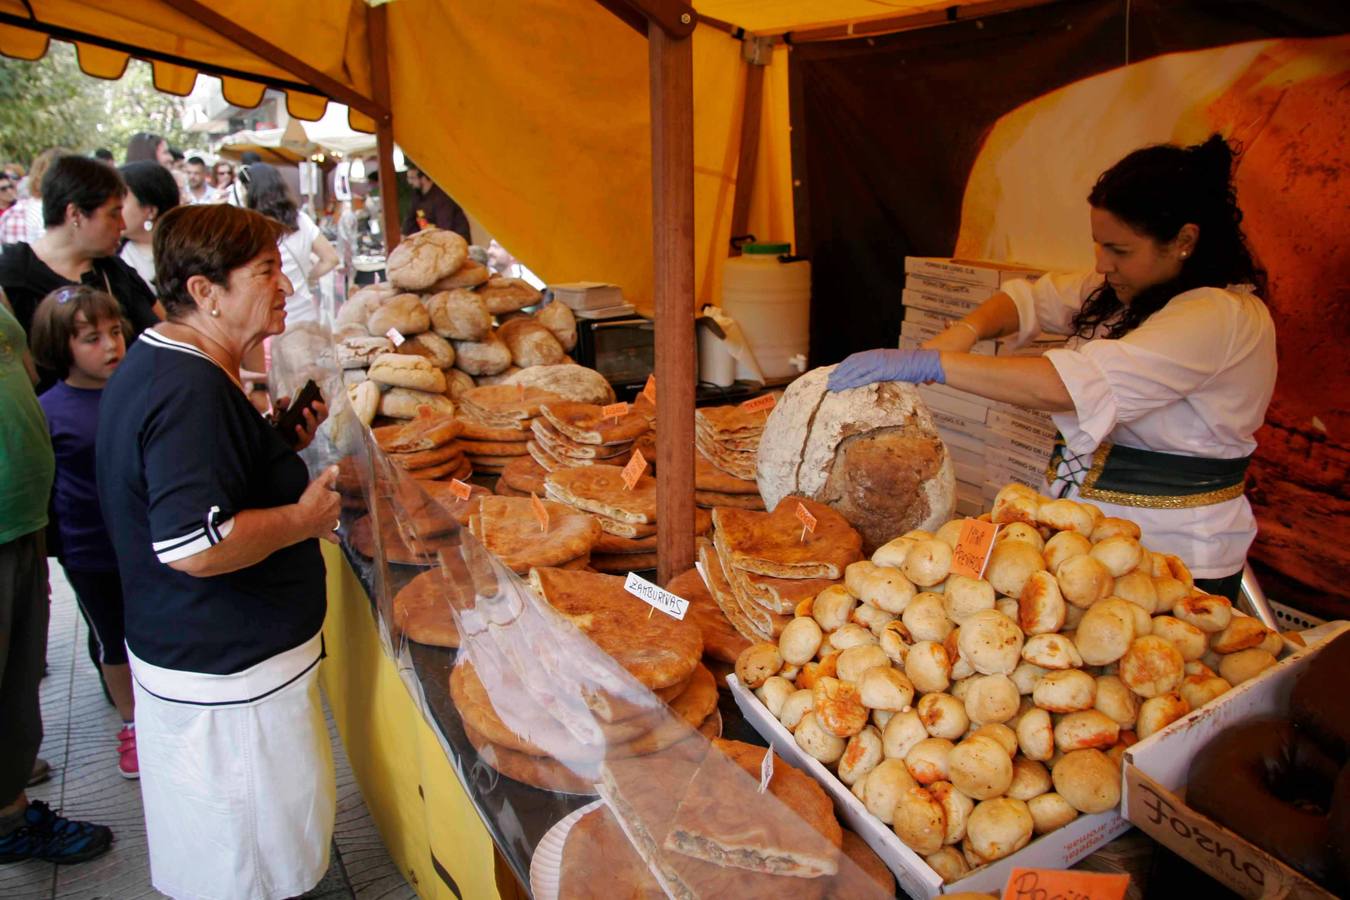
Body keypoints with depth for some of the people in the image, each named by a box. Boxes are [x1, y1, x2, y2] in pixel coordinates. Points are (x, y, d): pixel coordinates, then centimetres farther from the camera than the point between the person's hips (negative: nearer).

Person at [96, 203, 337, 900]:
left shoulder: (154, 364, 8)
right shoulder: (193, 391, -27)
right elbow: (195, 546, -34)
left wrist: (280, 446, 9)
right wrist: (304, 517, -20)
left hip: (180, 651, 11)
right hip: (229, 673, -10)